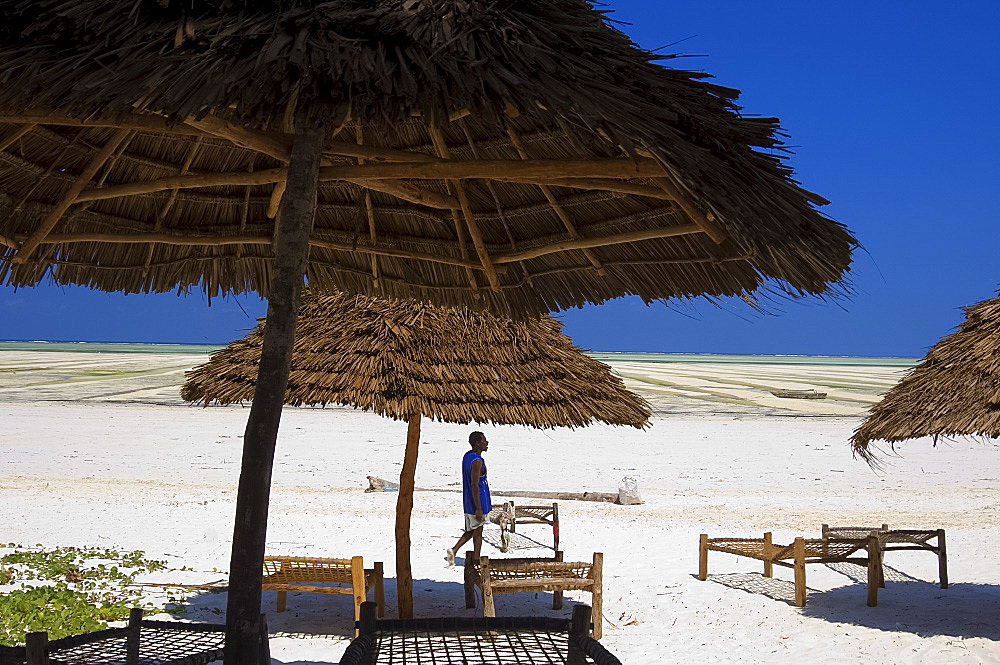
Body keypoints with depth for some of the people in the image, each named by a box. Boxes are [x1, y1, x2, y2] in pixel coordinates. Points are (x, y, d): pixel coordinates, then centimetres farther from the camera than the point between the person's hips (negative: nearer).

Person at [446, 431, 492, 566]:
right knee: (477, 532, 4)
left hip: (468, 501, 9)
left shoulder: (467, 456, 9)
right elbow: (474, 485, -25)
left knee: (471, 530, 19)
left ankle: (454, 550, 5)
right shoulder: (477, 461, -22)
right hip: (477, 501, -9)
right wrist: (478, 509, -23)